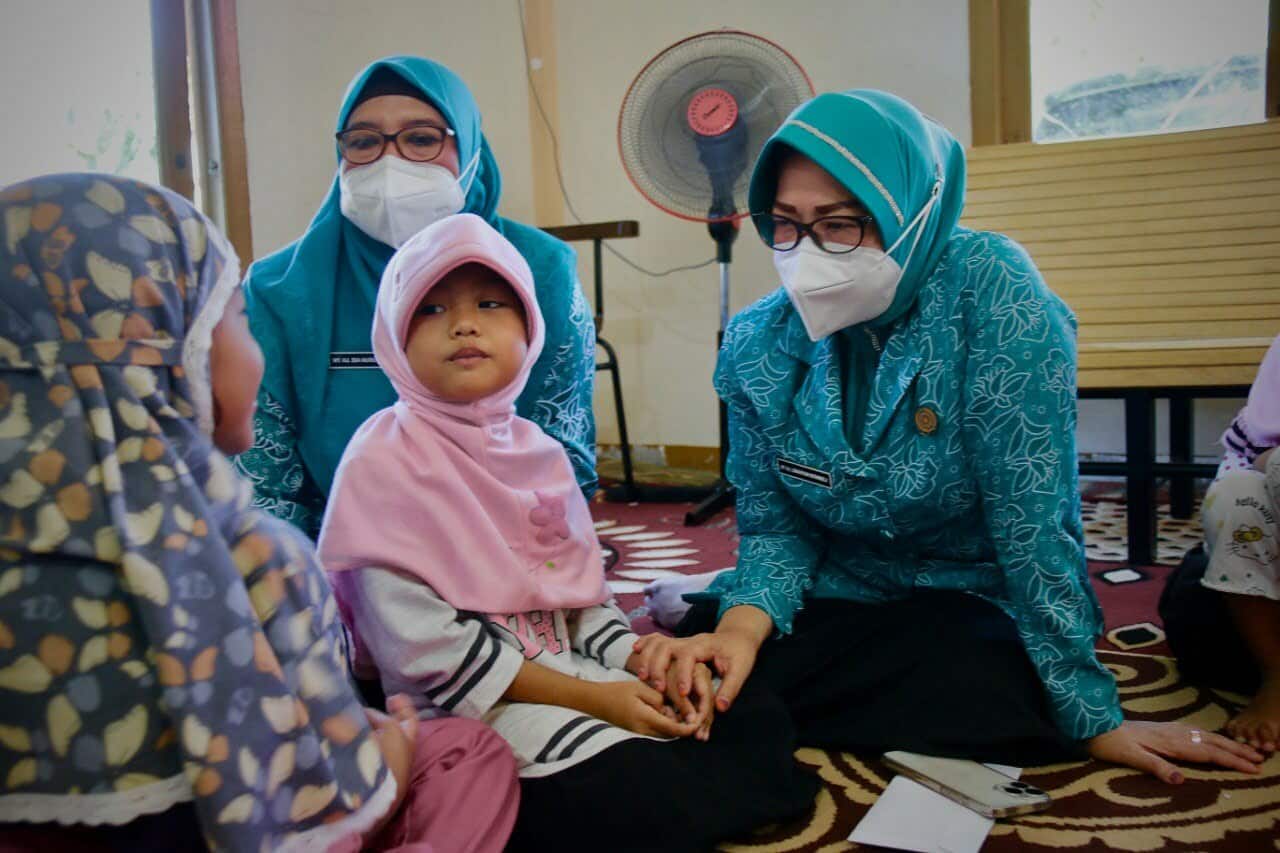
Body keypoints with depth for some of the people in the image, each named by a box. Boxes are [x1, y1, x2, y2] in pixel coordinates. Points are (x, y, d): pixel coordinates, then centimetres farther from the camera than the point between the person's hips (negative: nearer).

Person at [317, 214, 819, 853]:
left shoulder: (535, 450, 9)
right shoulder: (383, 464, -11)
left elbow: (580, 596, 12)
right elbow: (422, 642, -18)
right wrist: (588, 698, -18)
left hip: (574, 671, 7)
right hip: (468, 705, -6)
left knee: (760, 721, -2)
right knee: (634, 800, -29)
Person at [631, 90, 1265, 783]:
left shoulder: (991, 296, -20)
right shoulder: (758, 344, -7)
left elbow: (1031, 520, -21)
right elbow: (774, 530, -1)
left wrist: (1092, 715, -16)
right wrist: (742, 625, -21)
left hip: (978, 605, -1)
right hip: (834, 603, 2)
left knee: (988, 698, -33)